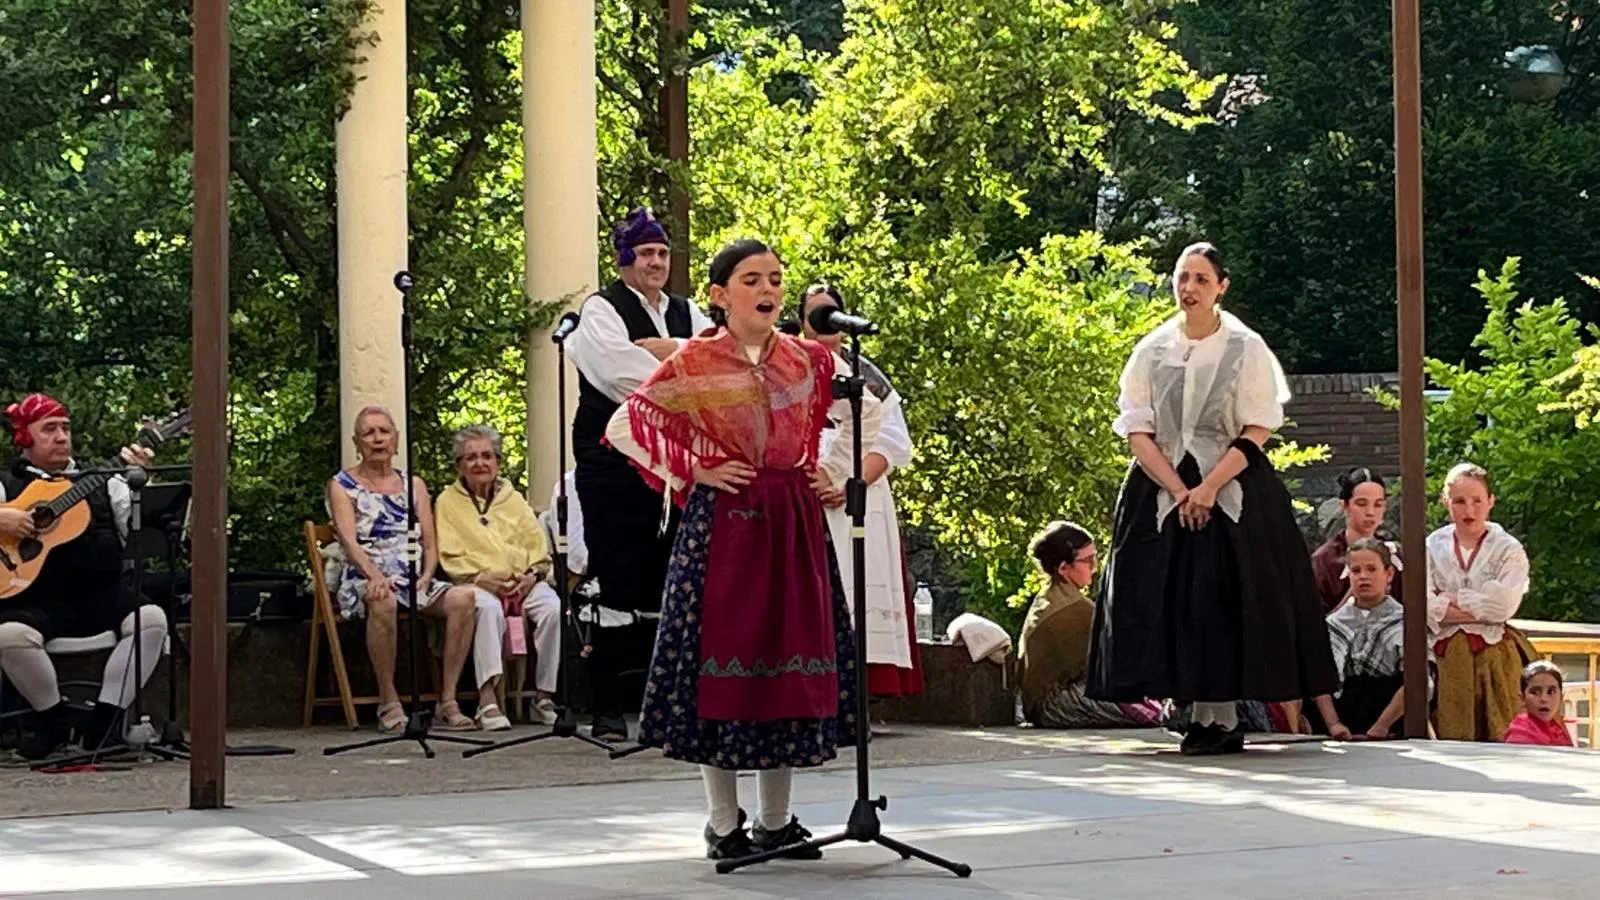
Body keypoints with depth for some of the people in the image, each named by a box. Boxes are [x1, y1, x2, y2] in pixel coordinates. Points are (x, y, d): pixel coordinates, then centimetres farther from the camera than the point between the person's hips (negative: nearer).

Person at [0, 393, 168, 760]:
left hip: (100, 595, 3)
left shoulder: (101, 482, 17)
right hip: (34, 599, -3)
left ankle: (103, 721, -12)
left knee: (151, 618, -25)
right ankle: (54, 718, -6)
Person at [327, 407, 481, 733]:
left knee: (463, 598, -28)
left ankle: (448, 703, -27)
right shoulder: (342, 485, 9)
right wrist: (375, 574, -26)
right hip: (368, 583, -4)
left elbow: (430, 544, 14)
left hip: (416, 583, 4)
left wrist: (426, 577, -7)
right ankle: (389, 703, -30)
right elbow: (349, 540, -7)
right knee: (383, 601, -41)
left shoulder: (413, 484, 21)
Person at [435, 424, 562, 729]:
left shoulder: (514, 499, 23)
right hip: (478, 585, -3)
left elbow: (538, 545, 15)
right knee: (488, 608, -39)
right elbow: (449, 555, 1)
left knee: (553, 607, -29)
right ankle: (487, 698, -45)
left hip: (523, 584, 3)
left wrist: (532, 575, -6)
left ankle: (545, 693, -20)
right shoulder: (447, 502, 12)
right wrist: (480, 577, -14)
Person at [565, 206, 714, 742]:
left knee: (664, 585, 6)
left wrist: (668, 349, -13)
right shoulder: (602, 310, 0)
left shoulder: (688, 314, 17)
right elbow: (620, 372, -16)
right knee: (615, 582, -6)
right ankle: (607, 710, -2)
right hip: (614, 464, -5)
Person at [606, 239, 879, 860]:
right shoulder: (694, 362, -3)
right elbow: (626, 424, -5)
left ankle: (777, 821, 15)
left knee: (791, 657, 5)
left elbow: (868, 410, 22)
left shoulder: (810, 361, 8)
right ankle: (724, 825, 7)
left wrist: (836, 472, 11)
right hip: (723, 523, -4)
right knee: (723, 652, -2)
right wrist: (693, 473, -7)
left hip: (795, 524, 4)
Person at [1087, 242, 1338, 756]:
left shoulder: (1246, 348, 0)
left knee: (1228, 597, -7)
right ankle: (1203, 714, 3)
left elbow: (1257, 431, -5)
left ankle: (1221, 716, -3)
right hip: (1161, 490, 3)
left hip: (1231, 488, -2)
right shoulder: (1152, 350, 6)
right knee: (1170, 597, -3)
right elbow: (1136, 430, 1)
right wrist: (1178, 491, -10)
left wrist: (1208, 488, -15)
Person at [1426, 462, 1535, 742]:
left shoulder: (1508, 549, 3)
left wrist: (1452, 599, -5)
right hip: (1447, 656, 1)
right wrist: (1480, 611, -9)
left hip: (1495, 656, -1)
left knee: (1499, 740, -6)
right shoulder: (1432, 547, 7)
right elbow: (1426, 607, -6)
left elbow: (1502, 605, -10)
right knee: (1451, 740, -2)